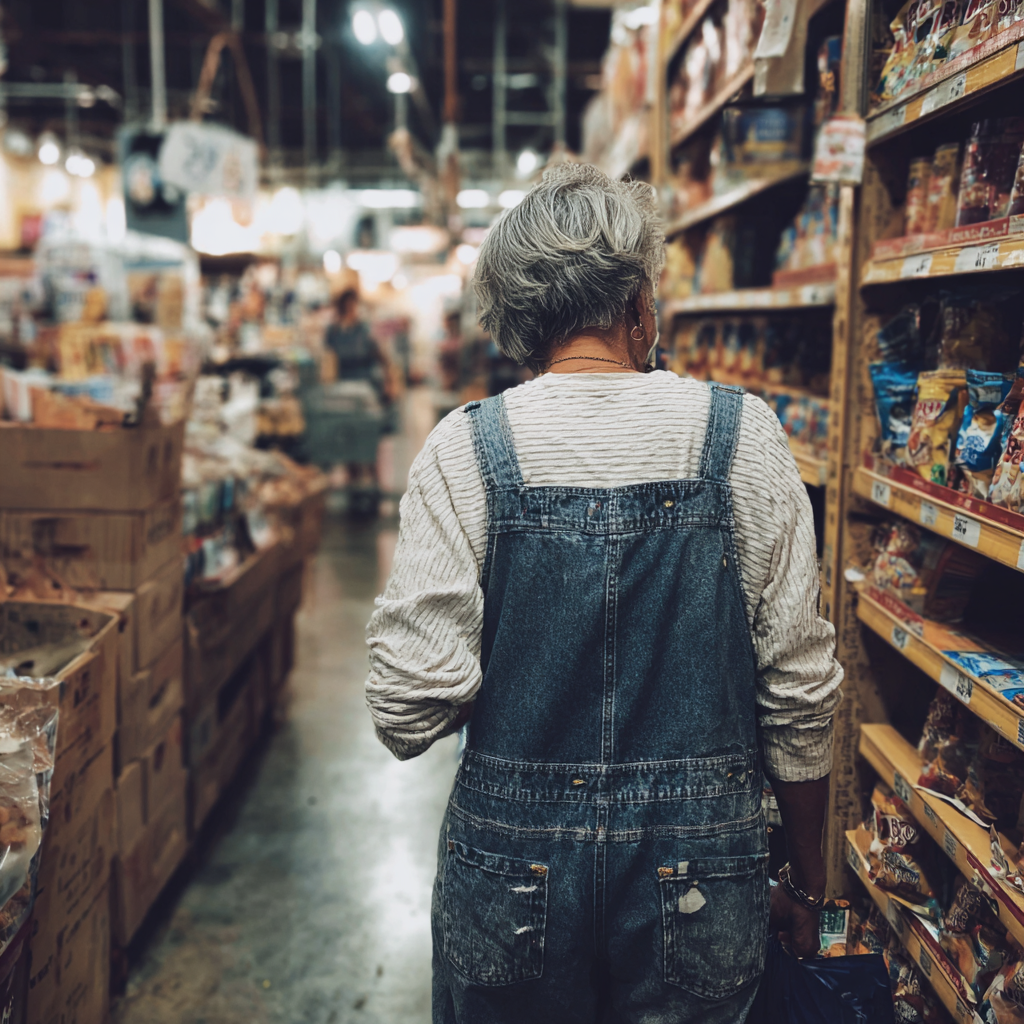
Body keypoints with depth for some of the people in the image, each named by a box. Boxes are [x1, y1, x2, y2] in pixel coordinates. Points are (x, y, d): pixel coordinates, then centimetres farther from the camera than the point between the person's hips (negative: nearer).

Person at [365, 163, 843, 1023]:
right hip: (702, 881, 1)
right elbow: (801, 689, -6)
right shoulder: (743, 435, -8)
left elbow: (412, 708, -15)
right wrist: (807, 881, 8)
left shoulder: (465, 449, -11)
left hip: (510, 878, 0)